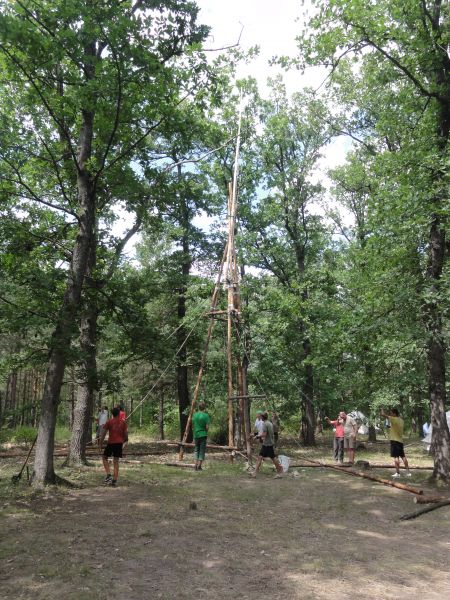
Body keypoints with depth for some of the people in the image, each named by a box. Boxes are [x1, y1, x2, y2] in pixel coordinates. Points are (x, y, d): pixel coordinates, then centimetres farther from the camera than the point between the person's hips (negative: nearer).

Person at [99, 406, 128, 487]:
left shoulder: (109, 422, -3)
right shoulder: (123, 422, 3)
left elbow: (103, 433, -4)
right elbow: (126, 434, 6)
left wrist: (101, 443, 5)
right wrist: (124, 441, 22)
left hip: (111, 443, -2)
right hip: (119, 443, 2)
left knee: (105, 457, 16)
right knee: (116, 461, 6)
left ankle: (108, 475, 0)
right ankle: (114, 481, 5)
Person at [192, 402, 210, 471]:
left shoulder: (194, 415, 4)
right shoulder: (206, 415, -8)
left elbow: (193, 427, 9)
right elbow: (207, 427, -12)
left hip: (196, 435, 4)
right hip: (203, 435, -4)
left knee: (196, 450, 15)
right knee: (202, 451, 4)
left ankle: (196, 465, 8)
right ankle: (199, 466, 1)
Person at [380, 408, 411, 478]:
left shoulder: (394, 419, -14)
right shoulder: (401, 420, 12)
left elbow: (383, 414, -16)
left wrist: (382, 410, 2)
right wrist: (391, 427, 22)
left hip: (395, 440, -8)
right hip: (400, 440, 8)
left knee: (396, 457, -7)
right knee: (403, 456, 13)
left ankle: (397, 473, -9)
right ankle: (408, 472, 15)